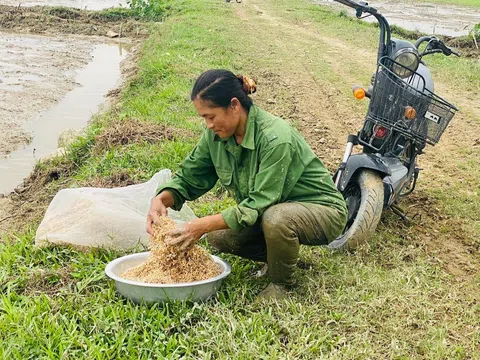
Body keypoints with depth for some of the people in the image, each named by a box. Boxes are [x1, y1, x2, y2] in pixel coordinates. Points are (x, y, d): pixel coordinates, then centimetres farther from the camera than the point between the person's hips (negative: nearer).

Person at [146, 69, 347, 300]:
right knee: (219, 237, -9)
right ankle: (281, 256, 15)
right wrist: (161, 199, -20)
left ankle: (281, 283, -8)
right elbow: (189, 176, 1)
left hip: (322, 210, -7)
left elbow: (259, 203, -32)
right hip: (269, 210, 8)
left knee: (276, 218, -38)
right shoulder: (216, 135, -8)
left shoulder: (275, 138, -32)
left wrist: (205, 225, -36)